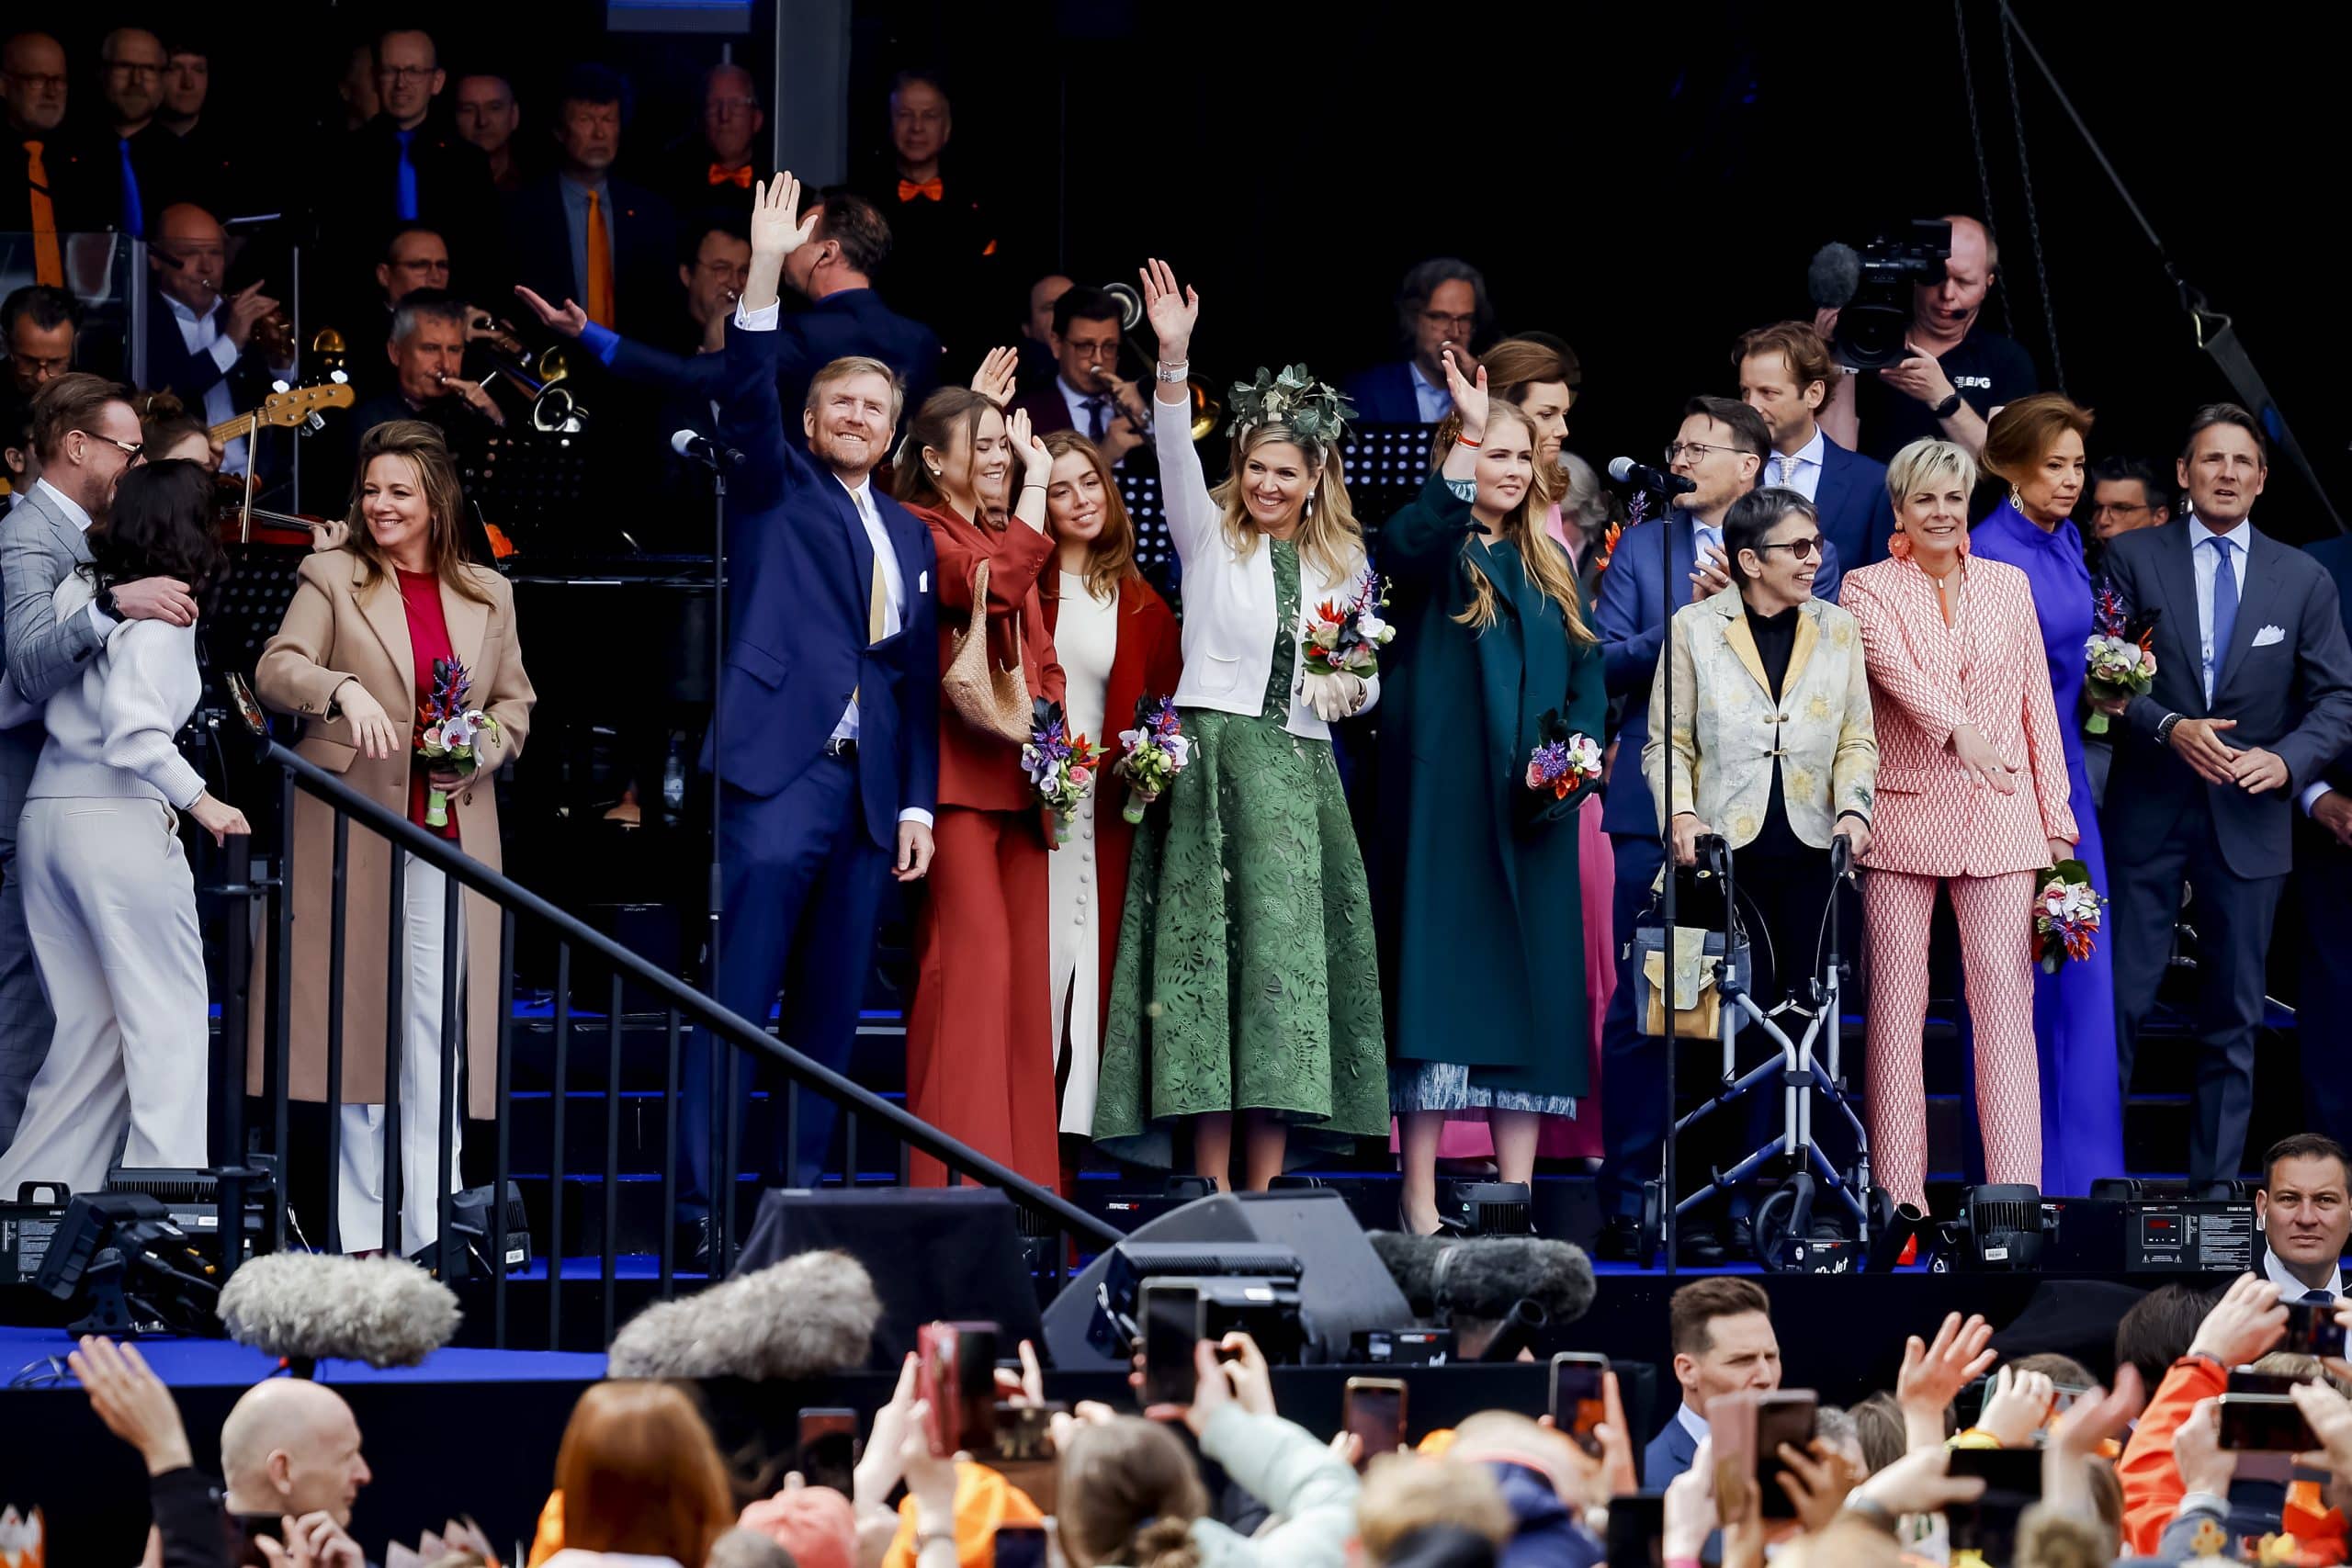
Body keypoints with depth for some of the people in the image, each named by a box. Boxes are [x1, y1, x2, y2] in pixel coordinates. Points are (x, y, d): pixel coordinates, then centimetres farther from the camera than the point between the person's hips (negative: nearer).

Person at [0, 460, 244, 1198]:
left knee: (88, 1024, 13)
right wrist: (198, 799, -16)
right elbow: (135, 727, -21)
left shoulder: (79, 589, 11)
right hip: (119, 815, -7)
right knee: (168, 1018, -3)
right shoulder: (162, 612, -9)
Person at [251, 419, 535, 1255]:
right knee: (359, 1023, 0)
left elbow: (515, 700, 20)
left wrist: (485, 749, -1)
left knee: (437, 1028, -3)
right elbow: (276, 669, -9)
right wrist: (343, 690, -28)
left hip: (451, 832, 2)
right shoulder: (331, 577, 4)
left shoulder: (486, 595, 14)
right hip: (352, 833, -2)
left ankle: (430, 1227, -1)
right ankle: (359, 1233, 5)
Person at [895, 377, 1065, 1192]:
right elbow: (991, 586, -23)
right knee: (969, 963, -14)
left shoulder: (1003, 535, 22)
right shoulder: (919, 530, -5)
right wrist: (1036, 482, -15)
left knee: (1021, 971, 5)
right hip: (955, 776, -8)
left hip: (1018, 780, 8)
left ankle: (1017, 1171, 6)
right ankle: (957, 1175, -14)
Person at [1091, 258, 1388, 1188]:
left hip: (1302, 772, 3)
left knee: (1288, 958, -1)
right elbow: (1177, 456, -13)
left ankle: (1263, 1192, 0)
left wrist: (1352, 689, -7)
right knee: (1213, 952, -9)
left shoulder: (1341, 561, 15)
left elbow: (1364, 681, 18)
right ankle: (1213, 1192, -10)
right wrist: (1173, 365, -29)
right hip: (1211, 756, -3)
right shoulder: (1210, 536, 5)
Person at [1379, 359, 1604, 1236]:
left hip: (1531, 807, 6)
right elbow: (1408, 543, -26)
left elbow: (1586, 672, 17)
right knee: (1438, 979, -8)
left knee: (1531, 990, 4)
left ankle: (1518, 1197, 7)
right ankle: (1420, 1206, -8)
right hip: (1444, 799, -6)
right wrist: (1467, 432, -26)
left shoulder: (1550, 565, 17)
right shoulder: (1435, 553, 0)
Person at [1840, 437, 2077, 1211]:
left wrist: (2056, 818, 8)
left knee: (2006, 1000, -5)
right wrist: (1959, 732, -36)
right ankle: (1900, 1195, 3)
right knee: (1897, 1001, 0)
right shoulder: (1868, 589, 2)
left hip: (1999, 819, 2)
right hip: (1903, 817, -2)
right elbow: (1897, 668, -17)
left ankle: (2018, 1195, -7)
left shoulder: (2009, 585, 12)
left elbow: (2038, 703, 13)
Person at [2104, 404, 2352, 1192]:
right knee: (2119, 999, -4)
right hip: (2149, 810, -2)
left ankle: (2214, 1186, 12)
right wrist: (2170, 727, -19)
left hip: (2250, 819, 2)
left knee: (2233, 1017, 6)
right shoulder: (2133, 558, 1)